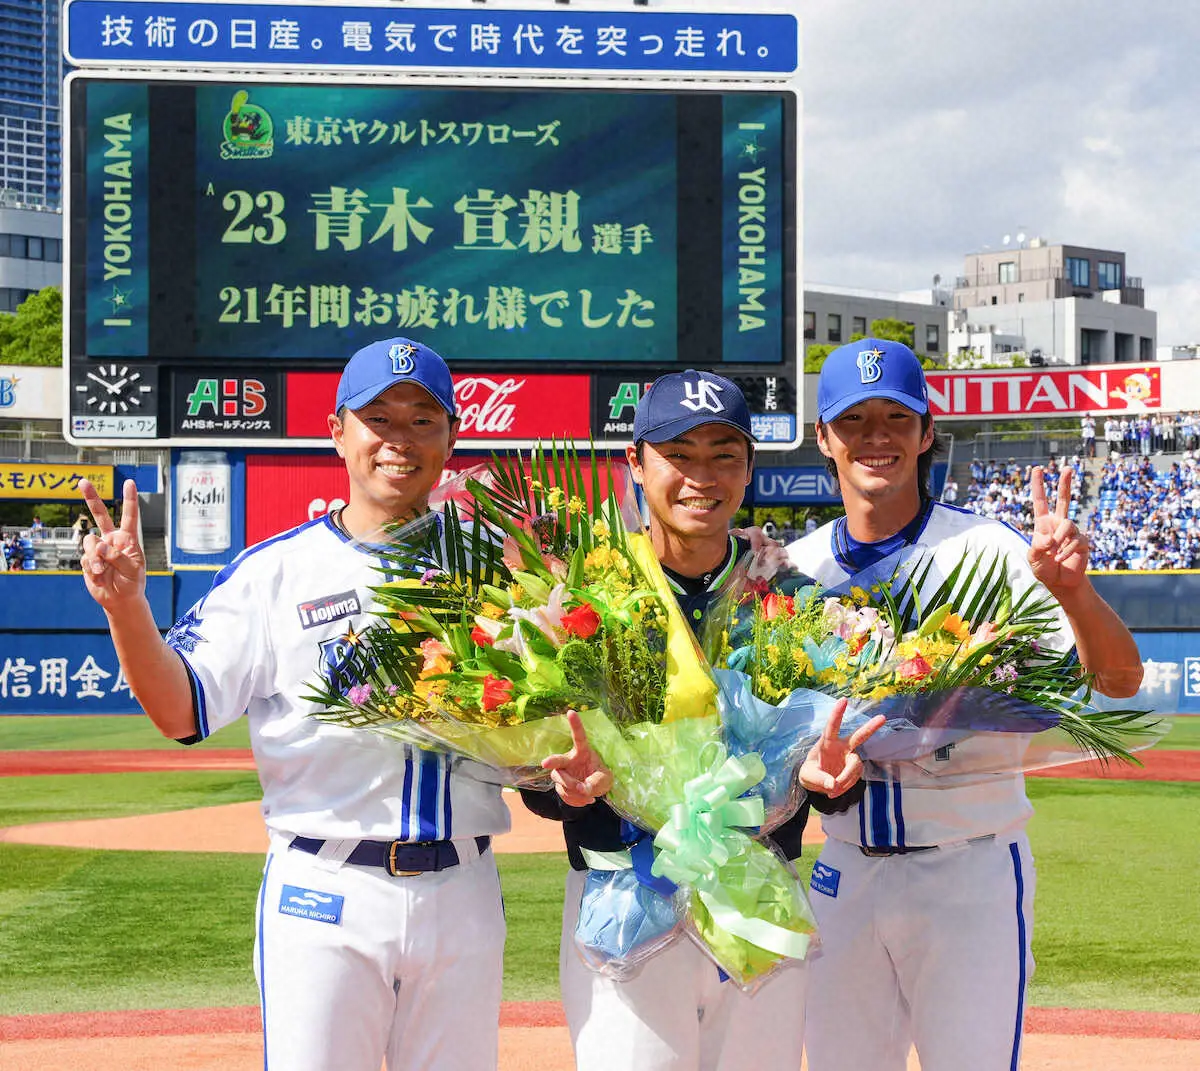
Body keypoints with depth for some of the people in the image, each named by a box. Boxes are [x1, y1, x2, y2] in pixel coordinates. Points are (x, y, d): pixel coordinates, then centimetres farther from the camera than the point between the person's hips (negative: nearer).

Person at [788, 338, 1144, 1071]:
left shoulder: (985, 551, -8)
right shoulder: (798, 566, 6)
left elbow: (1120, 678, -17)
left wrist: (1072, 588, -35)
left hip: (971, 874, -4)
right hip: (844, 871, 4)